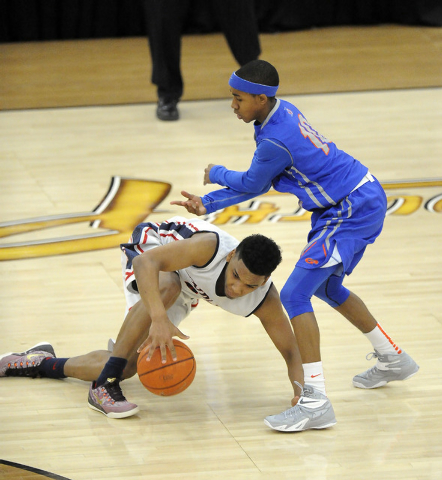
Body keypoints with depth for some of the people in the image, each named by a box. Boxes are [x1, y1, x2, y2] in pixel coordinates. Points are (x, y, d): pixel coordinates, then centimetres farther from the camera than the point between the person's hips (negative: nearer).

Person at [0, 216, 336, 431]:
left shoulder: (265, 300, -29)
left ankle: (46, 364, 21)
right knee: (166, 287, -42)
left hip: (183, 294, 5)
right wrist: (160, 319, -61)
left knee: (130, 365, -5)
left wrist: (300, 388, -40)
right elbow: (149, 261, -50)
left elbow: (290, 349, -19)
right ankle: (103, 386, -34)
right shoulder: (211, 248, -43)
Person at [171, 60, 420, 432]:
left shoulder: (275, 141, -28)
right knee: (325, 287, 28)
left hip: (351, 212, -10)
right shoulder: (280, 111, 2)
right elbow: (258, 184, 10)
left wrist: (216, 174, 11)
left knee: (294, 295, -15)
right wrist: (208, 204, 5)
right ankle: (393, 360, 45)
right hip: (362, 200, 10)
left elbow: (251, 185, -8)